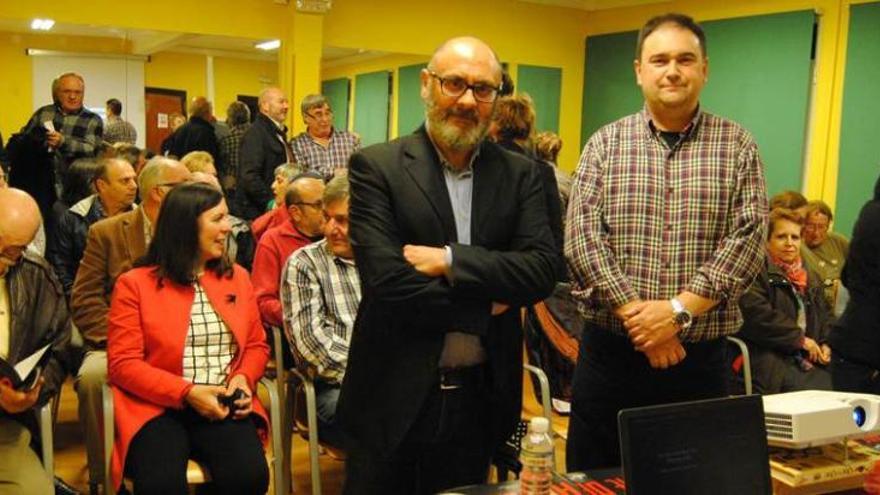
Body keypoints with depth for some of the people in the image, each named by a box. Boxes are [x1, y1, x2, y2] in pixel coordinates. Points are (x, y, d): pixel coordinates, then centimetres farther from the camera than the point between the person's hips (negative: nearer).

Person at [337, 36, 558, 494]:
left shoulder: (520, 174, 3)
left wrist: (449, 259, -19)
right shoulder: (376, 167, -8)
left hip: (479, 399, 3)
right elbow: (386, 281, -18)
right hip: (395, 397, -3)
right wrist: (486, 306, -11)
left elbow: (543, 270, -8)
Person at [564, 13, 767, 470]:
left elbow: (748, 237, -5)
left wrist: (679, 310, -16)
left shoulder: (737, 146, 4)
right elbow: (581, 236, -6)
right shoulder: (605, 143, 3)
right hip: (610, 352, 0)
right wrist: (634, 314, -15)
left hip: (700, 358, 0)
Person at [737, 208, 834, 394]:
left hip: (809, 357, 7)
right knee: (807, 391, -29)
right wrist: (800, 338, -9)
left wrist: (826, 344, 5)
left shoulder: (809, 279, 25)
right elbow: (757, 314, -15)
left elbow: (825, 315, 27)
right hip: (769, 356, -7)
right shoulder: (756, 272, -2)